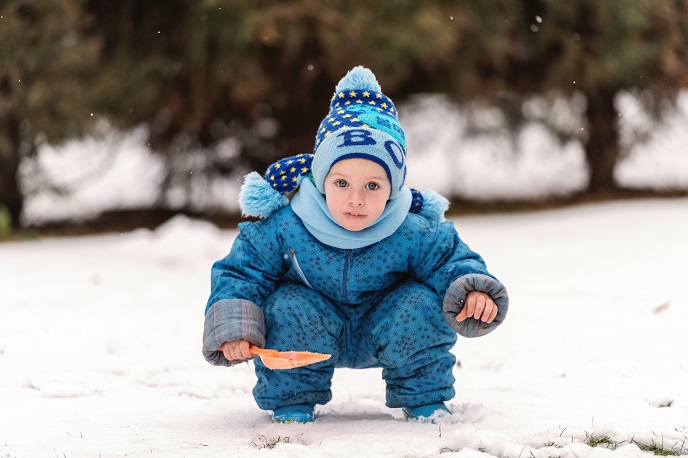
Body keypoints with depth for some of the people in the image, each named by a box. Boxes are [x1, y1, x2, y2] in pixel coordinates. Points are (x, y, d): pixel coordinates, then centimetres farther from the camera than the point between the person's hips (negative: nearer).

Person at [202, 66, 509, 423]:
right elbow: (240, 273, -13)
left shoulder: (414, 235, -23)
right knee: (288, 306, -30)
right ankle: (291, 404, -5)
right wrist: (233, 326, -28)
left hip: (381, 336, 0)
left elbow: (453, 261, -11)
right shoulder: (283, 228, -24)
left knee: (423, 303, -25)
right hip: (309, 334, 0)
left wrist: (474, 291, -34)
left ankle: (426, 402, -1)